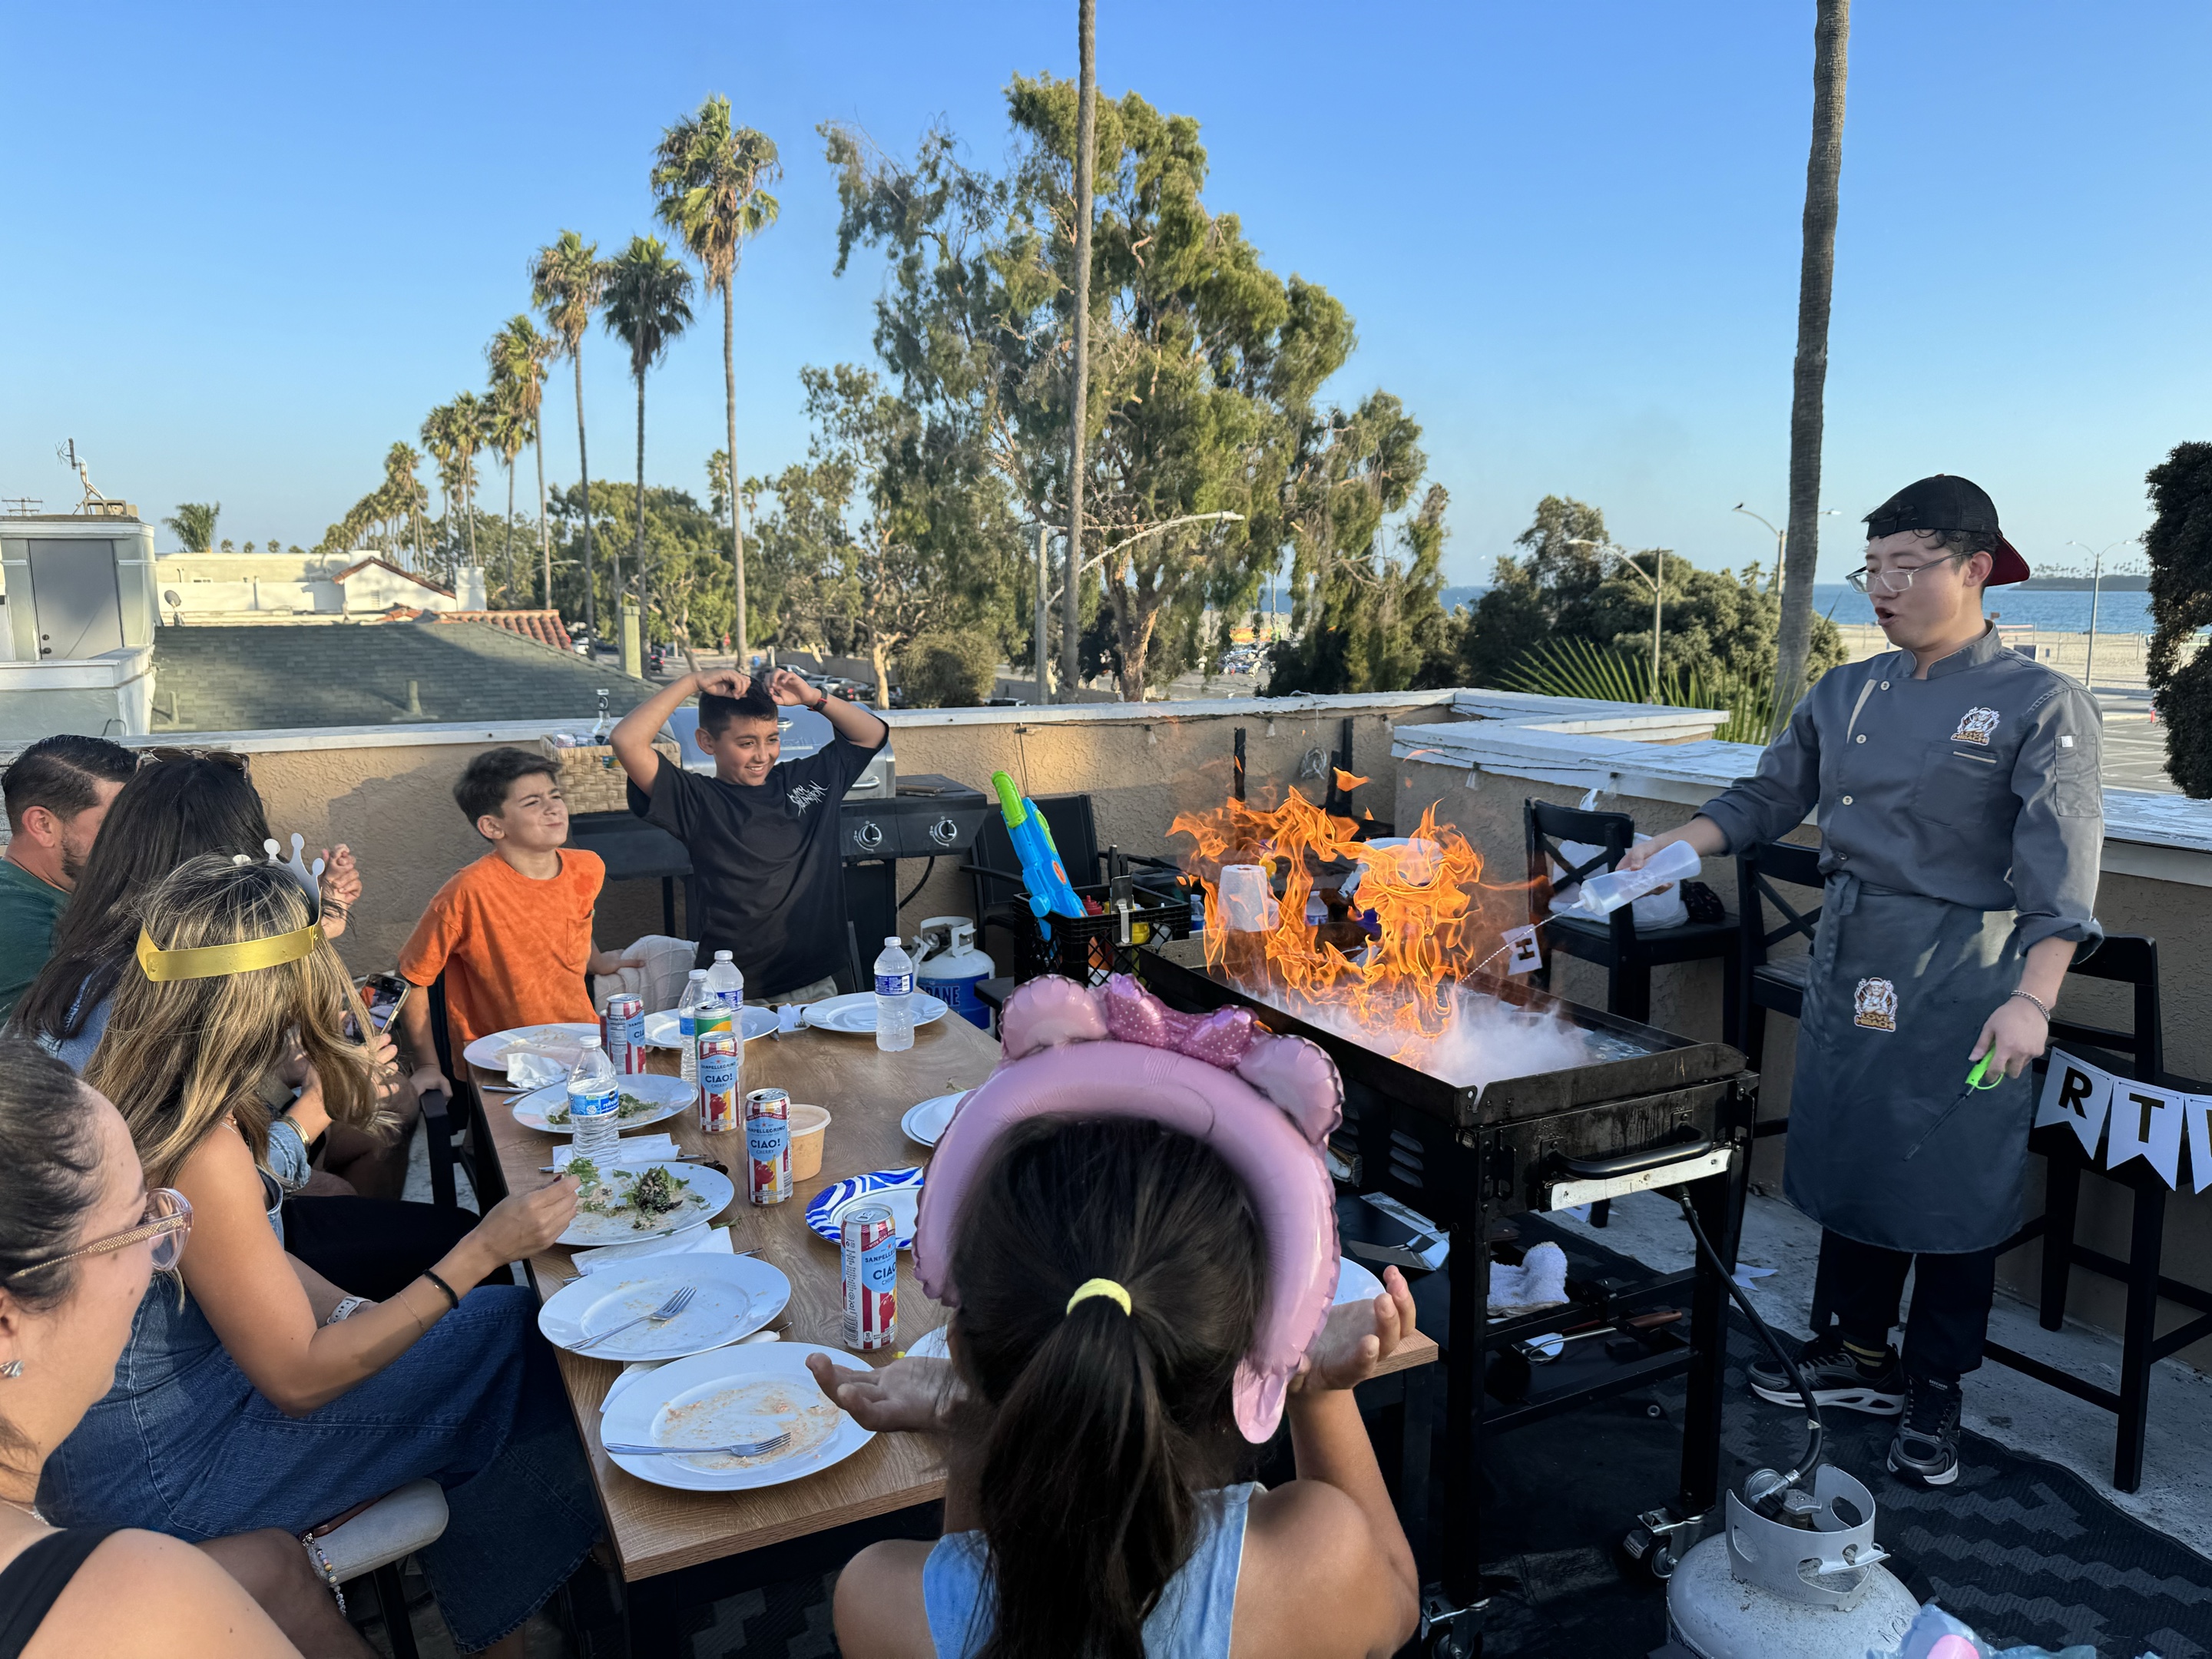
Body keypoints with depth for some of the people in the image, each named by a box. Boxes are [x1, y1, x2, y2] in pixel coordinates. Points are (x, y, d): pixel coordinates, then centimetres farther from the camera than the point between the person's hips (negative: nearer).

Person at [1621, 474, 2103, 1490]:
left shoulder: (2039, 705, -10)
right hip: (1848, 962, 5)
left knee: (1951, 1187, 5)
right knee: (1847, 1161, 15)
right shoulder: (1846, 695, 6)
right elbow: (1768, 798, 13)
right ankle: (1858, 1358, 34)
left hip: (1960, 979, -5)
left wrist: (2032, 999, -26)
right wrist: (1674, 845, -2)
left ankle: (1933, 1397, 25)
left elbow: (2059, 865, -16)